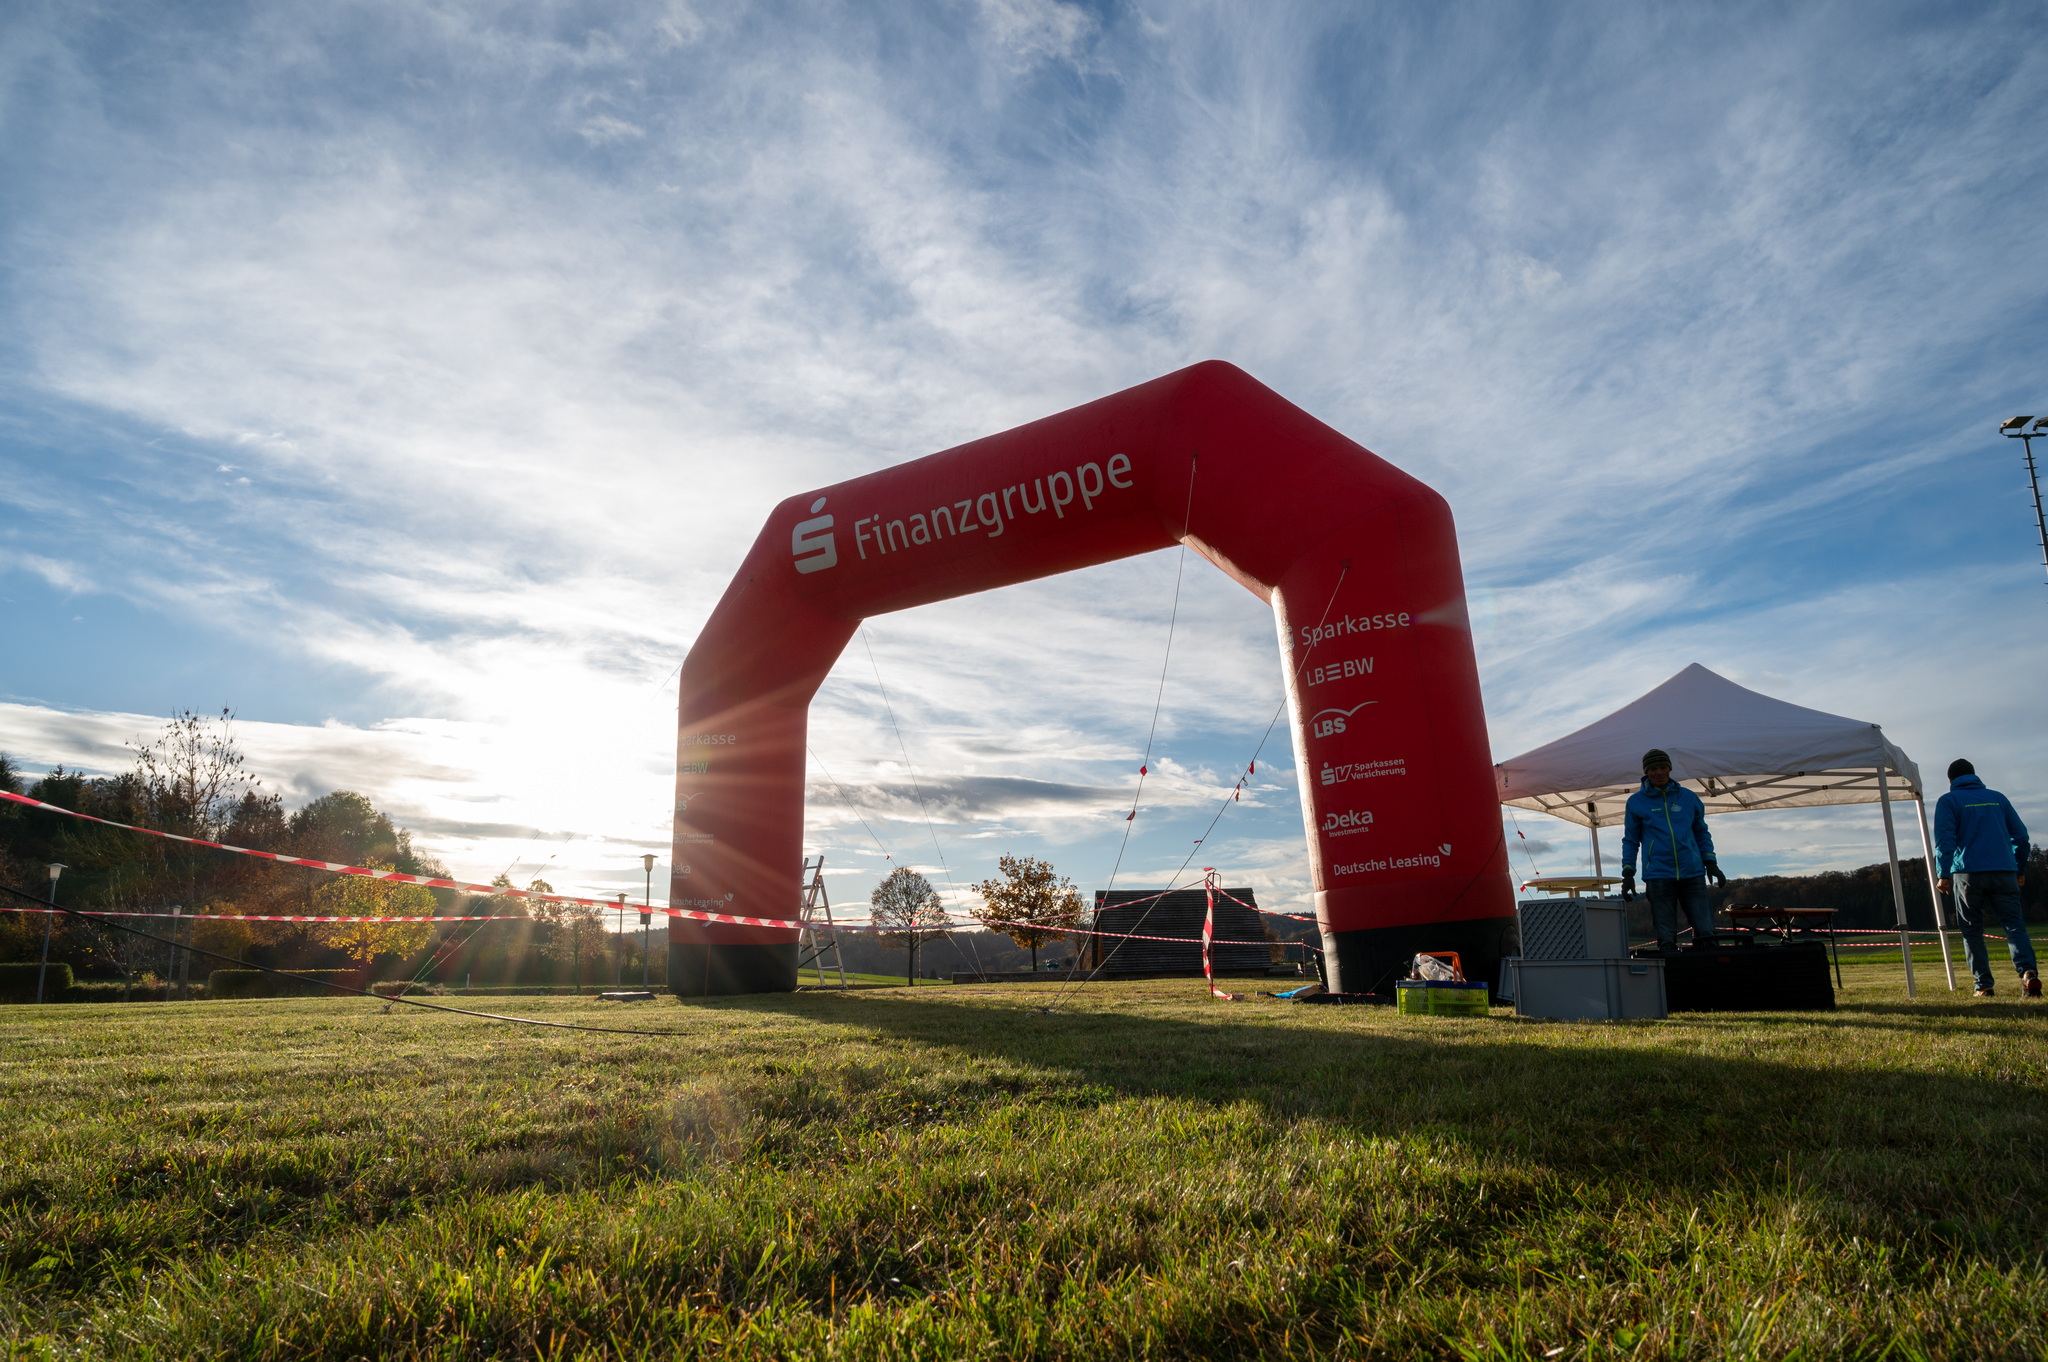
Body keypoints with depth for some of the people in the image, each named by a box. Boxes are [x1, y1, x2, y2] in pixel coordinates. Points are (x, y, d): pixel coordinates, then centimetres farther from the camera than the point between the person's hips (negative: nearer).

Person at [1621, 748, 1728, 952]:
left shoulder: (1688, 797, 11)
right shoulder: (1636, 802, 5)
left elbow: (1702, 833, 20)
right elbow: (1630, 840, 10)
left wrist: (1710, 862, 7)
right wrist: (1628, 874, 3)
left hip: (1692, 874, 2)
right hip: (1658, 876, -2)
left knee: (1705, 932, -2)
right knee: (1667, 938, 0)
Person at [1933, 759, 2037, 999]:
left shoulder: (1948, 801, 3)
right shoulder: (1998, 798, 15)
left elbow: (1944, 840, -7)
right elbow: (2021, 835, 15)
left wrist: (1943, 874, -3)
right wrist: (2020, 869, 24)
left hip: (1968, 873, -3)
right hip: (2004, 872, 3)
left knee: (1972, 930, 6)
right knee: (2014, 923, 0)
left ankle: (1984, 985, 0)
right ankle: (2027, 971, -24)